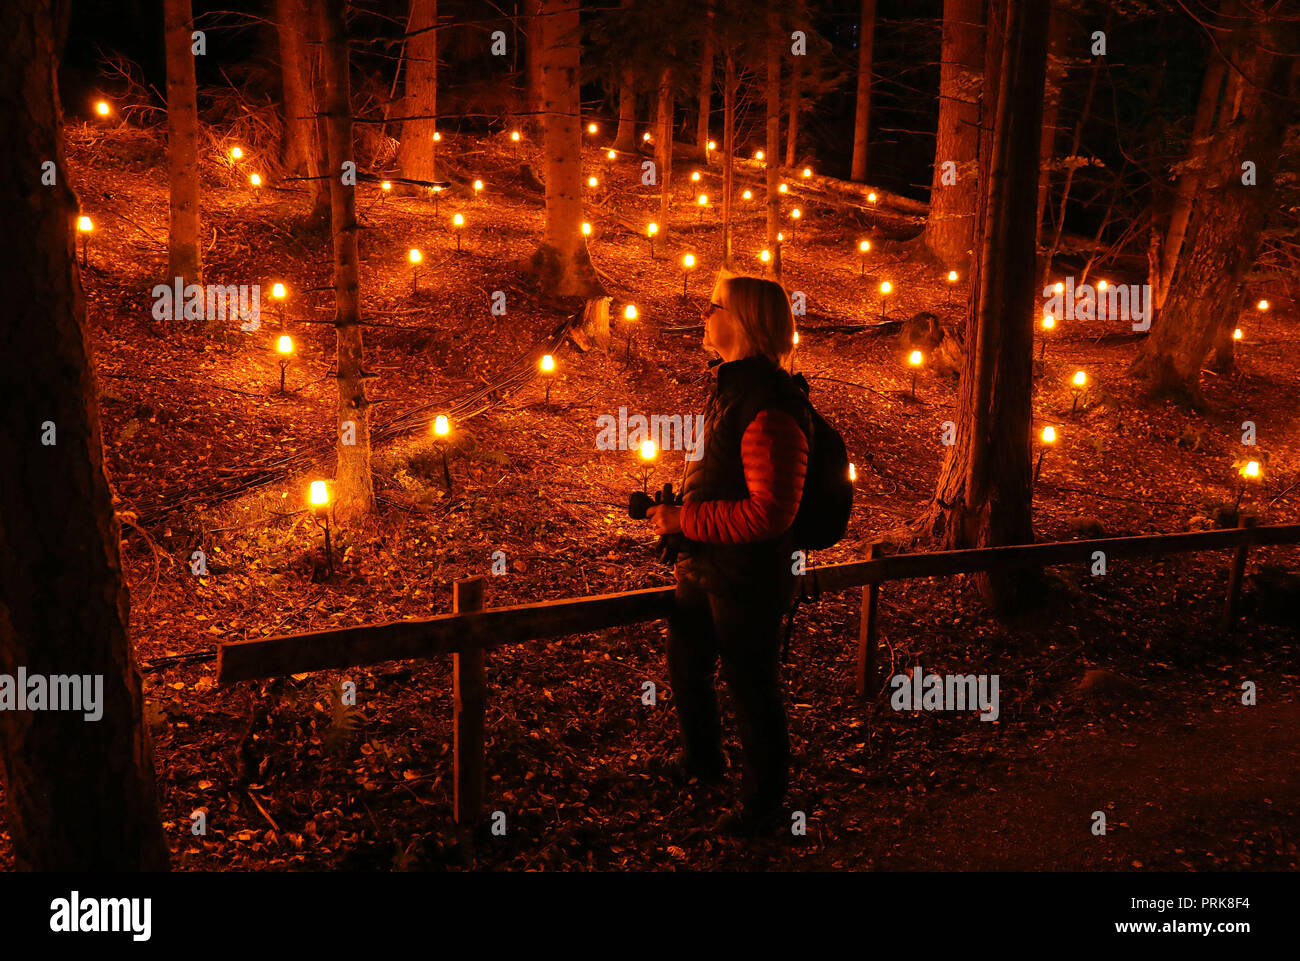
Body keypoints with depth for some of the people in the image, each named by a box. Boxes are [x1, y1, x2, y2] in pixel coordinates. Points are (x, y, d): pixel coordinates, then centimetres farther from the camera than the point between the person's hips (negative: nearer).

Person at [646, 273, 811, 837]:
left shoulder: (770, 408, -26)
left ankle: (762, 806, 28)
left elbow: (769, 513, -30)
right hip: (704, 568, 10)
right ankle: (701, 760, 51)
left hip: (748, 582, -10)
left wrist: (682, 520, -24)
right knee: (686, 666, 27)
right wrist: (674, 507, 8)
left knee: (752, 691, 8)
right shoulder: (730, 388, 7)